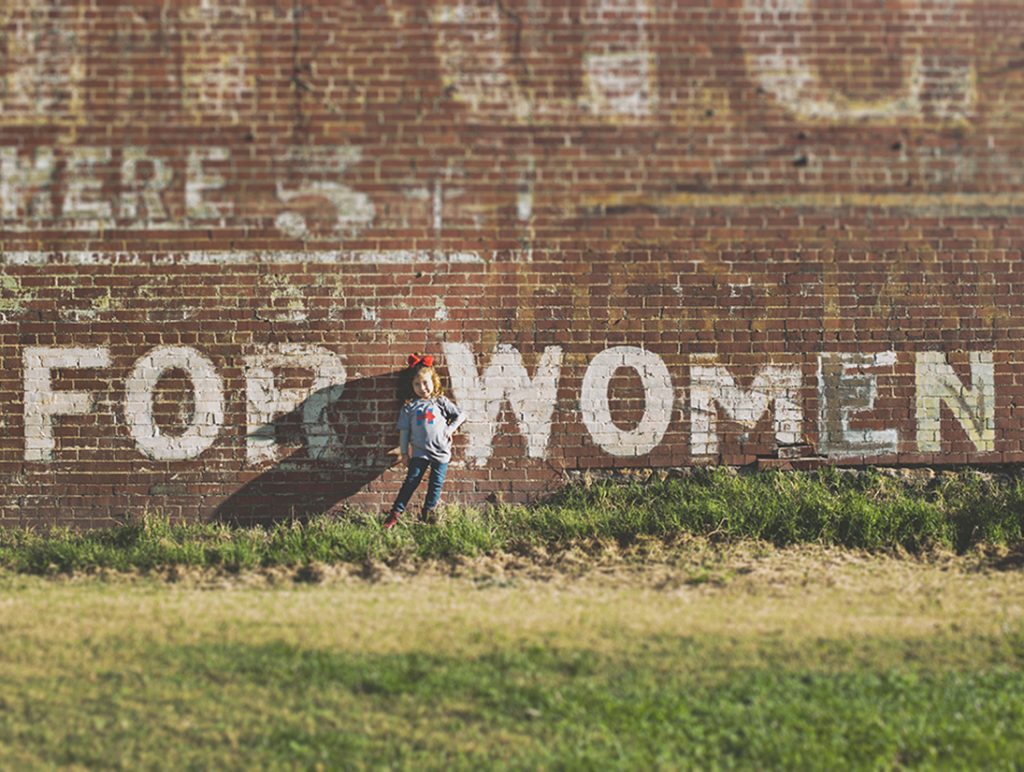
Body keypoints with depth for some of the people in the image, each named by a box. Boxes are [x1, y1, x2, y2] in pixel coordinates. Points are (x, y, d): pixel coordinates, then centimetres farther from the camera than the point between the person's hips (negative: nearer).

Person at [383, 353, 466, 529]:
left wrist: (450, 429, -4)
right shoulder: (410, 407, 1)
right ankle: (395, 514, -5)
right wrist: (404, 451, 3)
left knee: (436, 484, 5)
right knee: (411, 481, -6)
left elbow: (461, 415, 6)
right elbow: (404, 430, 4)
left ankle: (428, 513, 18)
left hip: (441, 452, 1)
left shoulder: (441, 402, 1)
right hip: (419, 452, -1)